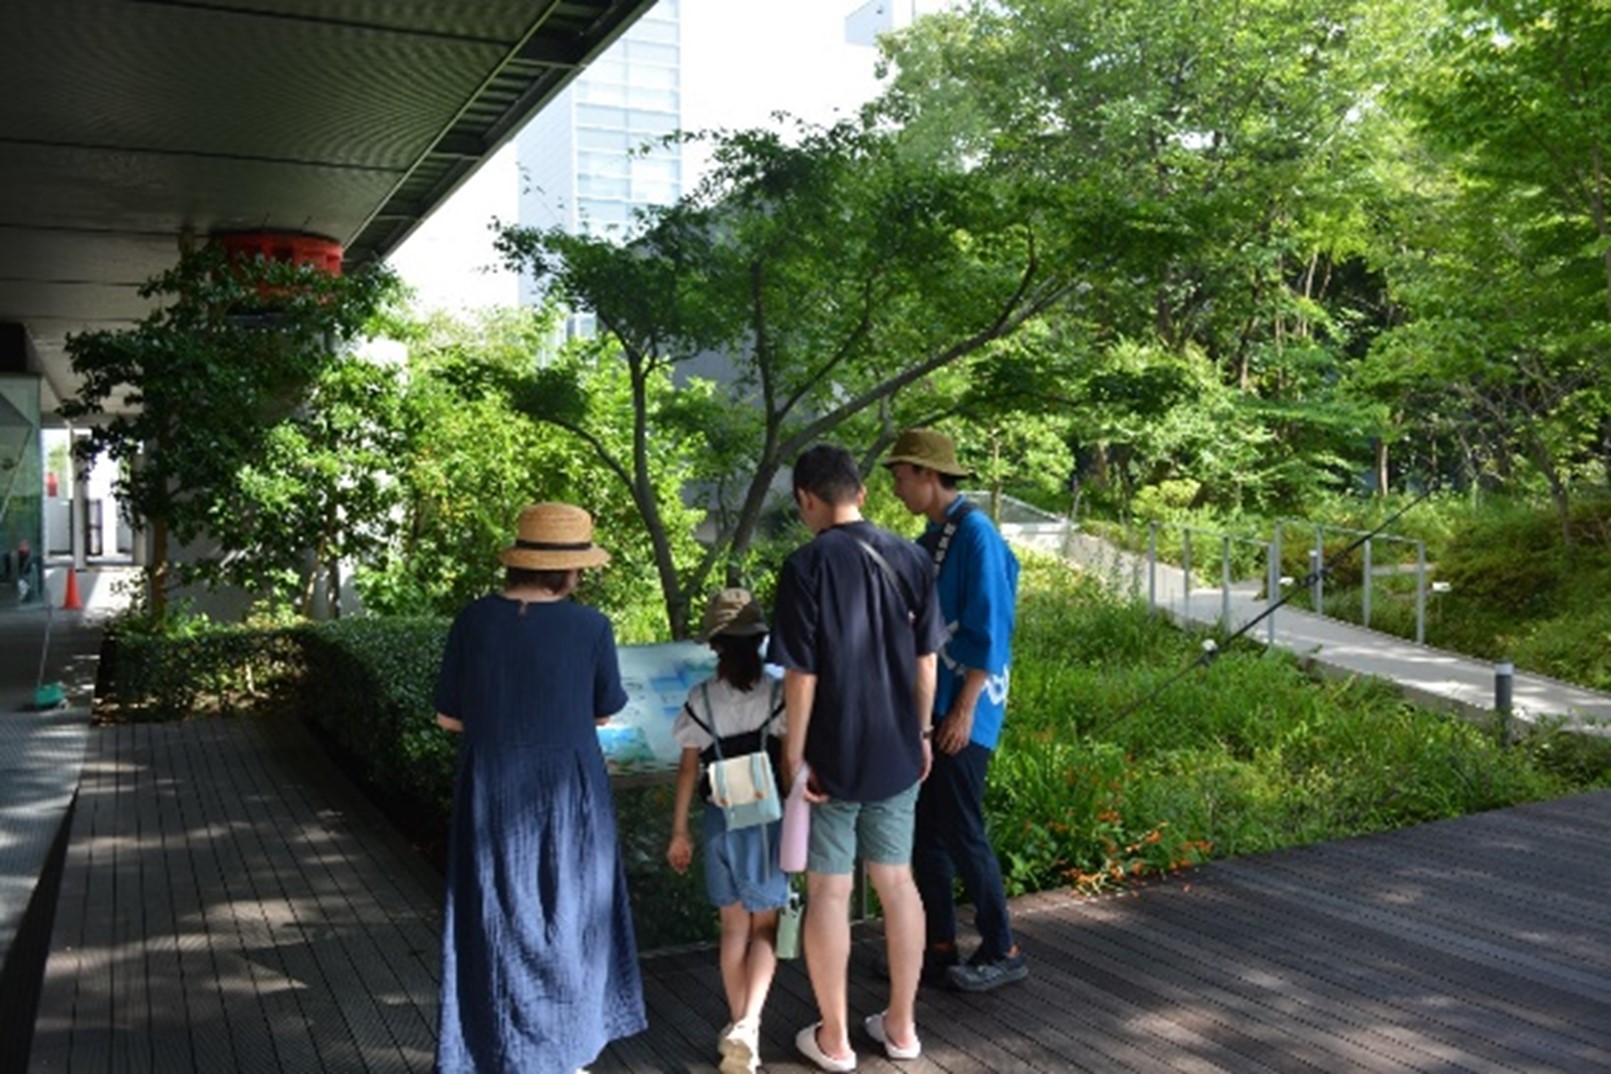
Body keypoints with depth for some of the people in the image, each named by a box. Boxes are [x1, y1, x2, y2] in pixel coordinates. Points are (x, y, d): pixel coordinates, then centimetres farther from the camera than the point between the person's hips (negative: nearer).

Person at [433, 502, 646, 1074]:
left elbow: (448, 716, 0)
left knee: (498, 926, 13)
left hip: (491, 797, 1)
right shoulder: (590, 626, -11)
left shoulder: (474, 620, -7)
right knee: (565, 921, 15)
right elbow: (604, 712, 2)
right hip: (568, 797, -1)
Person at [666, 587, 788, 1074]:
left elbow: (688, 769, 0)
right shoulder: (778, 693, -7)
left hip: (721, 821, 2)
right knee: (765, 927, 7)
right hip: (770, 819, -1)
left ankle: (738, 1026, 23)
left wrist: (679, 832, 9)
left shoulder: (700, 700, -3)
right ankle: (747, 1025, -11)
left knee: (734, 927, 15)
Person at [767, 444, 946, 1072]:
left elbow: (801, 672, -15)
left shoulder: (807, 565, -15)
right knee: (897, 881, 15)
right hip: (897, 753, 5)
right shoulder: (910, 559, -1)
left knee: (828, 891, 8)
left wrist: (794, 753, -7)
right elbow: (926, 659, 5)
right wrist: (921, 731, 16)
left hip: (832, 757, -4)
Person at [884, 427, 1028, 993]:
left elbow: (987, 630, -18)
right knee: (926, 829, 12)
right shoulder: (931, 538, 12)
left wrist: (964, 710, -20)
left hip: (961, 711, -9)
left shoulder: (975, 533, -14)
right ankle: (939, 946, 23)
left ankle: (1001, 951, 13)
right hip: (927, 707, 9)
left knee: (961, 831, -2)